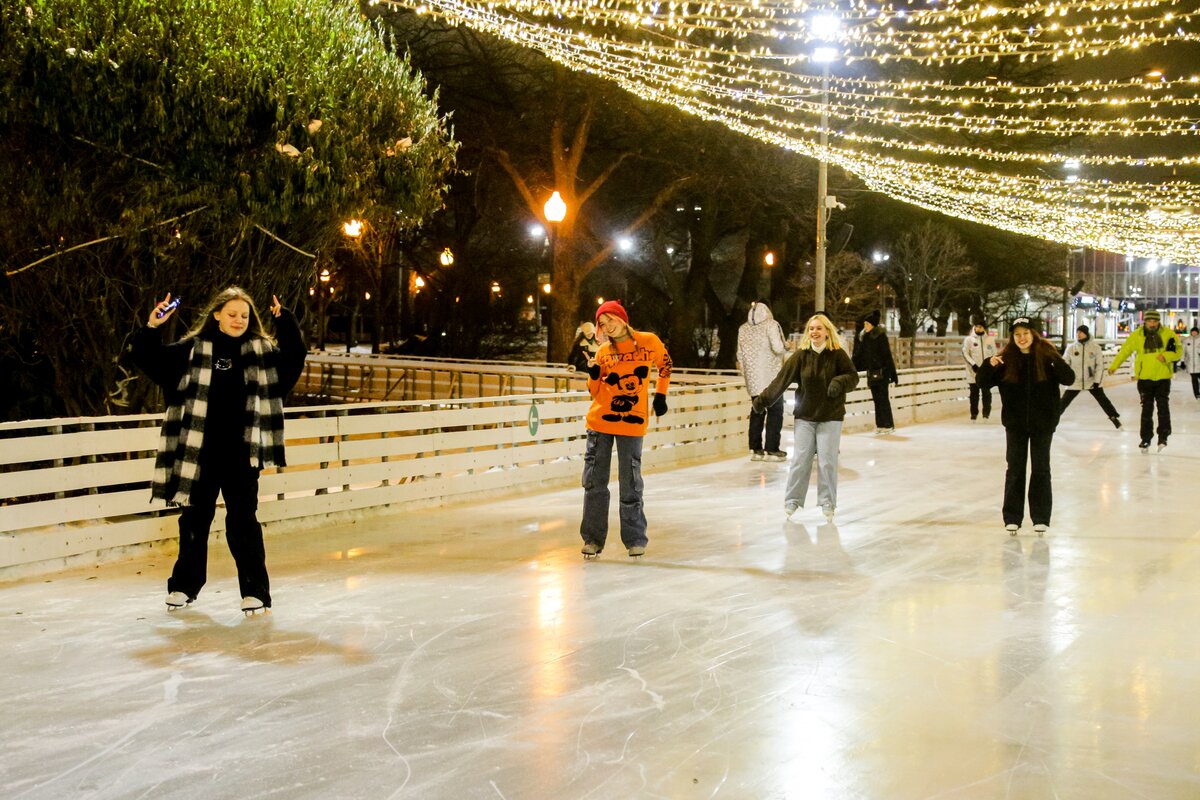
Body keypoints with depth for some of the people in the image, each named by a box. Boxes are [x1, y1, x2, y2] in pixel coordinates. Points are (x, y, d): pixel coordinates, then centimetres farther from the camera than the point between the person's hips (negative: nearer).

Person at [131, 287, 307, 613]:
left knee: (242, 520, 1)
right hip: (199, 452, 1)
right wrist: (152, 327, -14)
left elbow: (294, 356, -3)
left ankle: (255, 590, 9)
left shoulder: (262, 351, 4)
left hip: (240, 452, -1)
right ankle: (184, 585, 29)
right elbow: (149, 359, 3)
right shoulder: (192, 350, 2)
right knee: (194, 518, 13)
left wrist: (285, 320, -15)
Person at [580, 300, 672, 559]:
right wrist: (593, 374, -13)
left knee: (630, 484, 2)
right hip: (600, 422, 2)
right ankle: (593, 539, 12)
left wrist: (660, 396, 11)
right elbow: (595, 392, 5)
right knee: (594, 481, 3)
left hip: (632, 424, -2)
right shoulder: (604, 352, 2)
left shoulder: (649, 342, -2)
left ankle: (635, 539, 14)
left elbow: (665, 365, 16)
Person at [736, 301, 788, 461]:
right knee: (775, 411, 3)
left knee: (757, 412, 11)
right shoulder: (771, 325, -7)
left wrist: (745, 374, 22)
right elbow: (778, 348, -18)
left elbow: (740, 354, 11)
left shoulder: (743, 329, 7)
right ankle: (771, 449, 1)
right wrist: (786, 346, 4)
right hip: (771, 377, -5)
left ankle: (755, 449, 11)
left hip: (753, 378, 5)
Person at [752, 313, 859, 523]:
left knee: (827, 461, 1)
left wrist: (839, 382, -25)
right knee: (800, 460, 1)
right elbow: (782, 379, -4)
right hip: (805, 416, 1)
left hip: (830, 417, -1)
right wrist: (763, 400, -4)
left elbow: (852, 376, -3)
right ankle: (793, 502, 11)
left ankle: (828, 504, 15)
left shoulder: (838, 354, -7)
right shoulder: (801, 355, -4)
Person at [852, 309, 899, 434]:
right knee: (877, 399, 8)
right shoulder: (864, 337, 10)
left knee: (883, 398, -4)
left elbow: (887, 355, -13)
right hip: (872, 372, 7)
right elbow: (858, 354, 16)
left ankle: (889, 425, 2)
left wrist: (893, 374, -15)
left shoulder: (880, 336, -11)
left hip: (881, 372, -7)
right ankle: (880, 425, 12)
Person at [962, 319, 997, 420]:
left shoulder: (990, 339, 5)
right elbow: (965, 353, -3)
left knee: (986, 392, 3)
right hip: (974, 372, -1)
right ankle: (974, 413, 13)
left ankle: (986, 412, 10)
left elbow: (994, 354, 10)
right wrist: (973, 364, -13)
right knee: (974, 393, 5)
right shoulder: (969, 339, 0)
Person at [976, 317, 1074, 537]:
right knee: (1015, 469, 7)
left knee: (1041, 469, 6)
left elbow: (1069, 379, -13)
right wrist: (989, 365, -22)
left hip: (1042, 423, -1)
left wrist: (1057, 363, -32)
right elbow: (982, 381, -2)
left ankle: (1040, 518, 13)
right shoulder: (1006, 359, -3)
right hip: (1015, 423, 1)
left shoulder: (1046, 356, -6)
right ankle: (1012, 518, 12)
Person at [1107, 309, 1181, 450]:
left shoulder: (1168, 334, -3)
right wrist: (1114, 366, 8)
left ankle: (1163, 436, 7)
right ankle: (1146, 438, 12)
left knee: (1163, 406, -1)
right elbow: (1125, 350, 7)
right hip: (1145, 377, 1)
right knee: (1147, 408, 5)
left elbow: (1178, 351, -2)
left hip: (1163, 377, -1)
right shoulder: (1137, 335, -1)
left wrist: (1166, 356, -20)